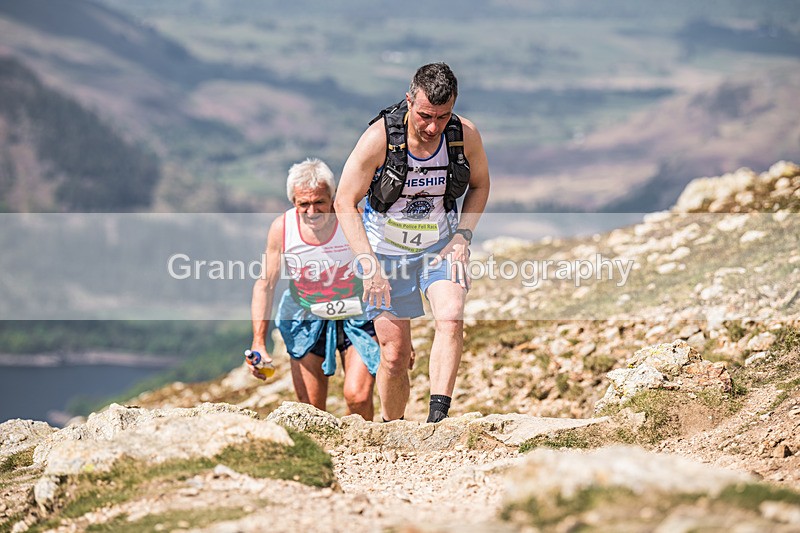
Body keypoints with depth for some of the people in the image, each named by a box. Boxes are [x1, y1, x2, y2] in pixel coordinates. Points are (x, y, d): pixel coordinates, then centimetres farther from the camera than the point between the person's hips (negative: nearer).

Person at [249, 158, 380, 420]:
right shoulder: (282, 228, -11)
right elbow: (265, 285, -1)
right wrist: (258, 343, -6)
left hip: (357, 318, -2)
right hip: (307, 319, 2)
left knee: (358, 397, -17)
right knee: (310, 410, 0)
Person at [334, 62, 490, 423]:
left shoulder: (465, 135, -15)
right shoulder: (380, 137, -23)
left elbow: (480, 184, 7)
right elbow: (345, 204, -14)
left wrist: (463, 236, -7)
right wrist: (369, 264, -23)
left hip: (441, 246, 2)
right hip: (386, 248, -2)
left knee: (451, 318, -26)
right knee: (395, 353, -1)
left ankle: (438, 416, -31)